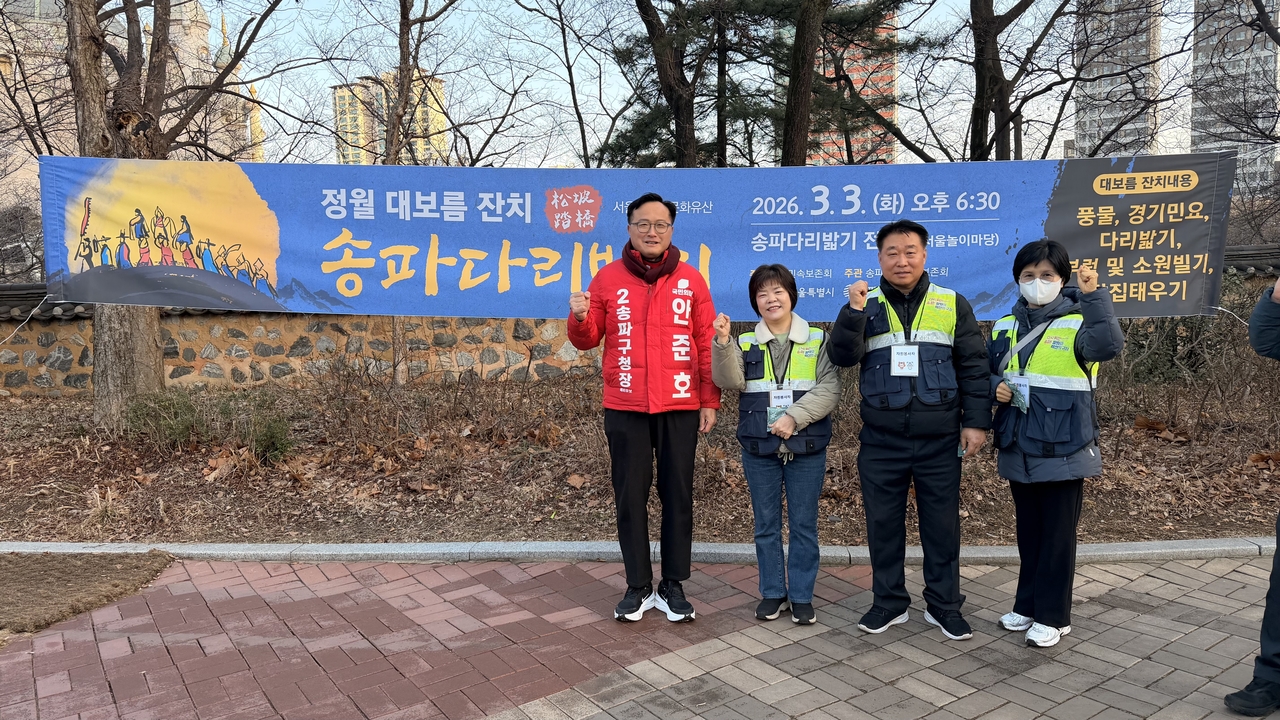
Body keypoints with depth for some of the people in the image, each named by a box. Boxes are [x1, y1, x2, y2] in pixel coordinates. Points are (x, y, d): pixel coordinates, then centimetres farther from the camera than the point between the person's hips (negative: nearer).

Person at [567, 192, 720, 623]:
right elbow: (588, 340, 8)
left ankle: (673, 586, 20)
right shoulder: (608, 278, 5)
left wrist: (709, 401, 0)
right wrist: (580, 319, -14)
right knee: (630, 497, 6)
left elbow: (707, 345, 4)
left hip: (680, 408, 0)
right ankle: (639, 587, 20)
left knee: (678, 496, 7)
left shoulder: (690, 280, 5)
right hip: (625, 409, 0)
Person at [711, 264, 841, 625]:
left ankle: (802, 595, 19)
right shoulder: (745, 345, 5)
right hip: (759, 448, 1)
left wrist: (795, 417, -19)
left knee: (804, 524, 6)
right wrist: (723, 343, -25)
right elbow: (730, 381, -11)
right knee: (766, 524, 10)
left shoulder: (819, 341, 2)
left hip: (807, 449, -1)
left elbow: (829, 389, -7)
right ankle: (773, 593, 22)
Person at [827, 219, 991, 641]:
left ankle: (944, 605, 24)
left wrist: (976, 421, -1)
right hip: (881, 442, 1)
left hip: (939, 441, 0)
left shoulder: (953, 305, 5)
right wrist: (854, 311, -20)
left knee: (942, 525, 8)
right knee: (883, 523, 9)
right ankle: (889, 602, 24)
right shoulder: (865, 308, 5)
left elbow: (974, 367, 4)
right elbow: (841, 357, -8)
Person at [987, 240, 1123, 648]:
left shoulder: (1078, 322, -8)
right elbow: (989, 372, 17)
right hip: (1020, 446, 5)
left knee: (1058, 534, 4)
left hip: (1064, 447, -5)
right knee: (1028, 532, 17)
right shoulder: (1004, 327, 8)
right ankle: (1028, 605, 30)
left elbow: (1109, 345, -28)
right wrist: (997, 388, -5)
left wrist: (1094, 296, -37)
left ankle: (1053, 616, 16)